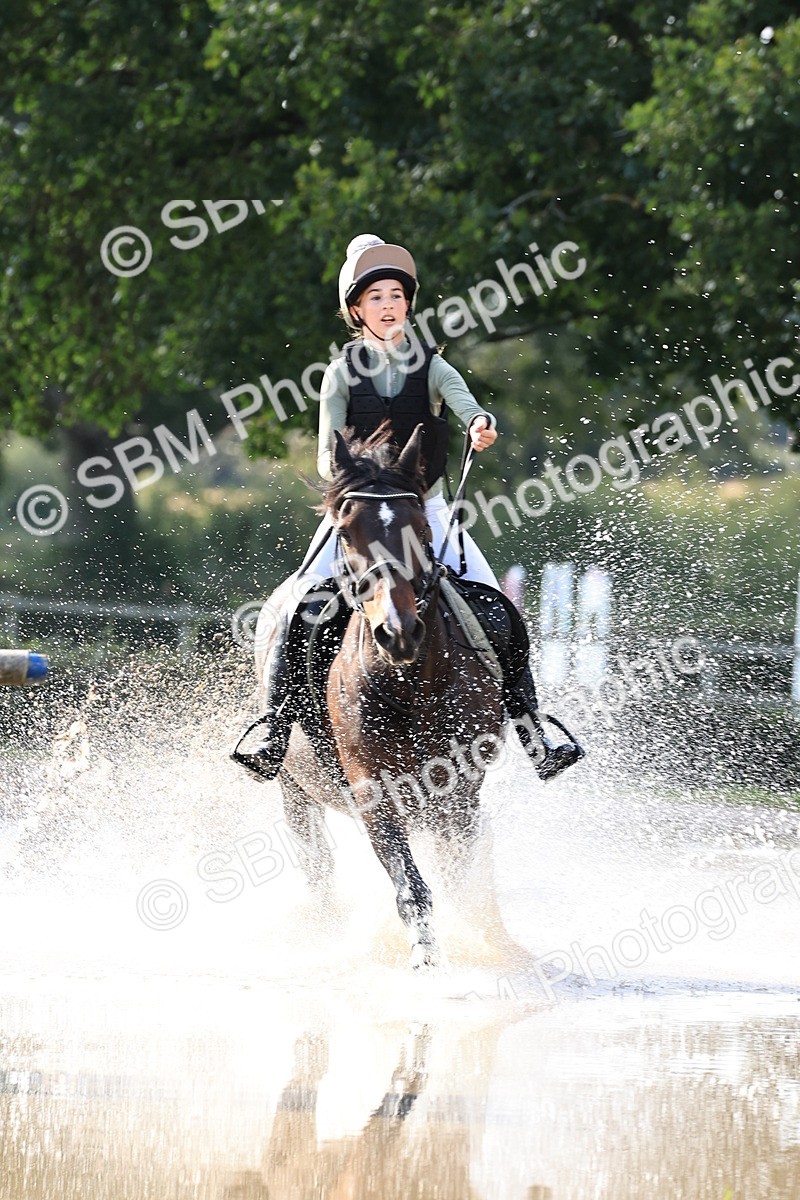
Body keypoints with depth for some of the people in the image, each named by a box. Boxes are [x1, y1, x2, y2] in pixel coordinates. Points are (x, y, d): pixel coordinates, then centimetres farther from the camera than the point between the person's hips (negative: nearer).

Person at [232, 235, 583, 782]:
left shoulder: (431, 368, 1)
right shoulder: (343, 374, 1)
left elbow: (467, 406, -19)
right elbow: (327, 455, -5)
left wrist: (482, 426, -42)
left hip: (426, 511, 1)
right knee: (298, 613, -22)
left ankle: (534, 736, -7)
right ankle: (275, 735, -19)